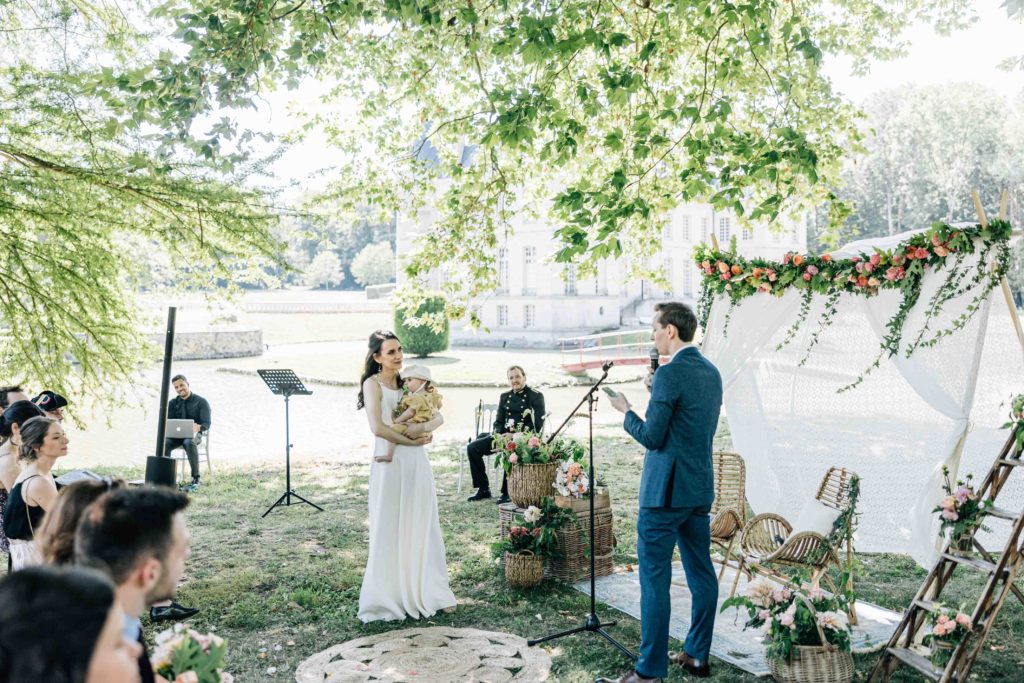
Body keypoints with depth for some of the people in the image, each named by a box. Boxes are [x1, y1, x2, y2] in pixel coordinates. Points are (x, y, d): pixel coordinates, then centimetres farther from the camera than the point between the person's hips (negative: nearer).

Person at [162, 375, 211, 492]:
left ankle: (195, 479, -39)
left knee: (189, 442, -40)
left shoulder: (201, 402, 4)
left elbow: (206, 424, -5)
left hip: (194, 434, -3)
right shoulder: (173, 403, 17)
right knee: (164, 443, -32)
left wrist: (198, 427, -29)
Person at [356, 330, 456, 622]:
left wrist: (424, 427, -11)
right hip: (391, 463, -6)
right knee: (390, 529, 1)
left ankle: (423, 591, 22)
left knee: (421, 526, 10)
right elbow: (377, 428, -17)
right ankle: (388, 596, 13)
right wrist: (411, 441, -11)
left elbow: (438, 417, 9)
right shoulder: (373, 384, -5)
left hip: (416, 462, 6)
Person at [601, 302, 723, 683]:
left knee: (654, 579, -1)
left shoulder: (670, 374, -17)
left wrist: (626, 411, 0)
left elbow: (652, 437, -16)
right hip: (700, 489, 9)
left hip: (665, 492, -9)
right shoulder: (711, 372, 10)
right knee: (701, 573, 15)